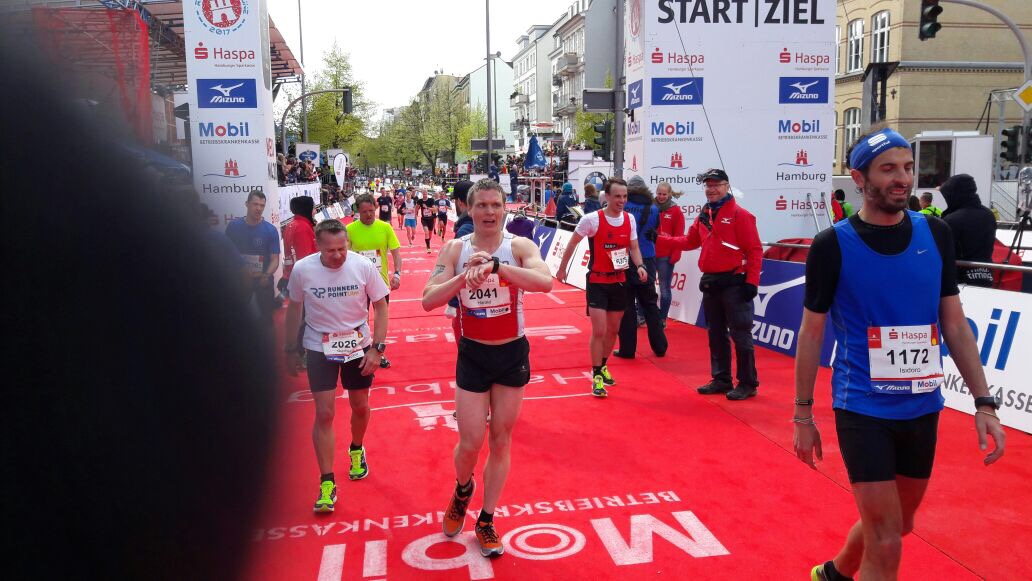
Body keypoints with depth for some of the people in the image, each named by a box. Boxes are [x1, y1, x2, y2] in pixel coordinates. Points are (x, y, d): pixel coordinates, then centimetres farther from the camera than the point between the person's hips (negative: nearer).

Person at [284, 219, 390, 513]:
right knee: (324, 414, -4)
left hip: (359, 346, 1)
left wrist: (377, 348, -12)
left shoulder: (363, 266, -16)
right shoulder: (302, 270, -14)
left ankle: (356, 450, 45)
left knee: (360, 406, 14)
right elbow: (294, 309, 1)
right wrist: (291, 350, 6)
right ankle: (326, 482, 7)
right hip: (319, 348, -1)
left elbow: (381, 306, -6)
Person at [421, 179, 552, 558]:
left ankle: (486, 521, 28)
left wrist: (496, 265, -40)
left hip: (512, 354, 0)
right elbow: (428, 300, -15)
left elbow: (546, 282, -30)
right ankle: (462, 491, 36)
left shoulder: (519, 246, -10)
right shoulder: (455, 249, -5)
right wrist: (466, 274, -30)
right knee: (470, 444, 1)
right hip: (473, 354, 0)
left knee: (501, 441, 10)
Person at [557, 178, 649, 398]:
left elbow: (634, 247, 6)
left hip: (619, 281, 5)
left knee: (613, 330, 15)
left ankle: (603, 366, 36)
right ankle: (596, 376, 3)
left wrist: (639, 266, -14)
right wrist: (562, 268, 3)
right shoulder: (592, 219, -14)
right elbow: (573, 243, -3)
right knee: (599, 331, -9)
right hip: (597, 281, -5)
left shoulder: (630, 219, 1)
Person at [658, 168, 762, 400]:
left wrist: (751, 281, -17)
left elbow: (754, 250, -12)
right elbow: (690, 241, 19)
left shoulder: (739, 214, -9)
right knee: (716, 334, 14)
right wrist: (661, 239, 9)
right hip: (710, 283, 7)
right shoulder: (704, 215, 12)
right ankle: (721, 380, 25)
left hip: (734, 283, -7)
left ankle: (748, 384, 8)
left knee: (740, 335, -2)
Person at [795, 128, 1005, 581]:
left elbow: (954, 322, 6)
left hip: (922, 408, 5)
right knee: (886, 544, -4)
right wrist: (802, 414, -3)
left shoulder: (935, 234, 1)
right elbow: (812, 331, -5)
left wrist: (983, 402, 2)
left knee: (898, 524, 21)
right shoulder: (832, 245, -11)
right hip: (862, 409, -5)